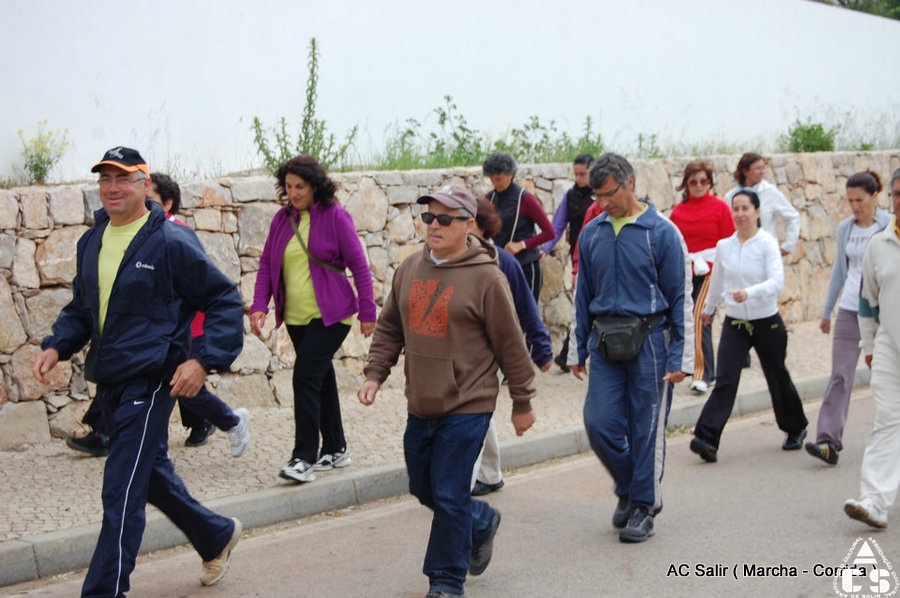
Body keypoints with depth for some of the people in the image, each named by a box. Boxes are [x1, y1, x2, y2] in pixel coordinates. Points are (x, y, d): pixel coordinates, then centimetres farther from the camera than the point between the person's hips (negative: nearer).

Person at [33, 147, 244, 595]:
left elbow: (225, 301, -9)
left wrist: (204, 360, -19)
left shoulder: (171, 242, -12)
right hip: (108, 381, 8)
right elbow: (81, 307, 21)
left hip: (150, 380, -8)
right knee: (151, 474, 20)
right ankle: (217, 536, 41)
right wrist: (57, 345, 3)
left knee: (121, 491, -8)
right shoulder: (91, 242, 9)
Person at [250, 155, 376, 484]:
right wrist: (259, 305, -4)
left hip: (330, 314, -6)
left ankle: (305, 457, -9)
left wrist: (367, 311, -7)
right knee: (321, 379, 14)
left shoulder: (335, 216, -8)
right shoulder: (282, 219, 6)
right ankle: (335, 449, 26)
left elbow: (358, 264, -6)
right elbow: (266, 264, 9)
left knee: (306, 377, -14)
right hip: (296, 317, 6)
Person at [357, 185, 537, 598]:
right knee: (422, 488, 17)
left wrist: (522, 403, -3)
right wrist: (374, 374, 4)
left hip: (466, 408, -7)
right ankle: (482, 522, 43)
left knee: (449, 496, -4)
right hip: (420, 406, 7)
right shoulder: (409, 269, 5)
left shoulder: (485, 277, -13)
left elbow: (511, 345, -7)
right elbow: (389, 328, 15)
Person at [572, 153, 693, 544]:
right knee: (600, 424, 0)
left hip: (648, 340, -4)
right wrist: (578, 350, 13)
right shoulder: (592, 233, 7)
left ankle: (644, 506, 16)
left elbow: (681, 298, -5)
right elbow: (583, 295, 15)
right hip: (605, 342, 4)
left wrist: (680, 357, -8)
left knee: (646, 429, 2)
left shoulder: (661, 232, -6)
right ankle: (630, 488, 24)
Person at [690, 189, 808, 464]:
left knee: (777, 378, 14)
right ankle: (707, 438, -20)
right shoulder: (723, 246, 2)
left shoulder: (767, 243, -10)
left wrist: (749, 293, -40)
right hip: (734, 323, 2)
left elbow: (777, 280, -23)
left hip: (767, 322, -2)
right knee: (725, 380, -12)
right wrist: (708, 308, 32)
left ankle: (795, 428, 38)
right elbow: (717, 281, 19)